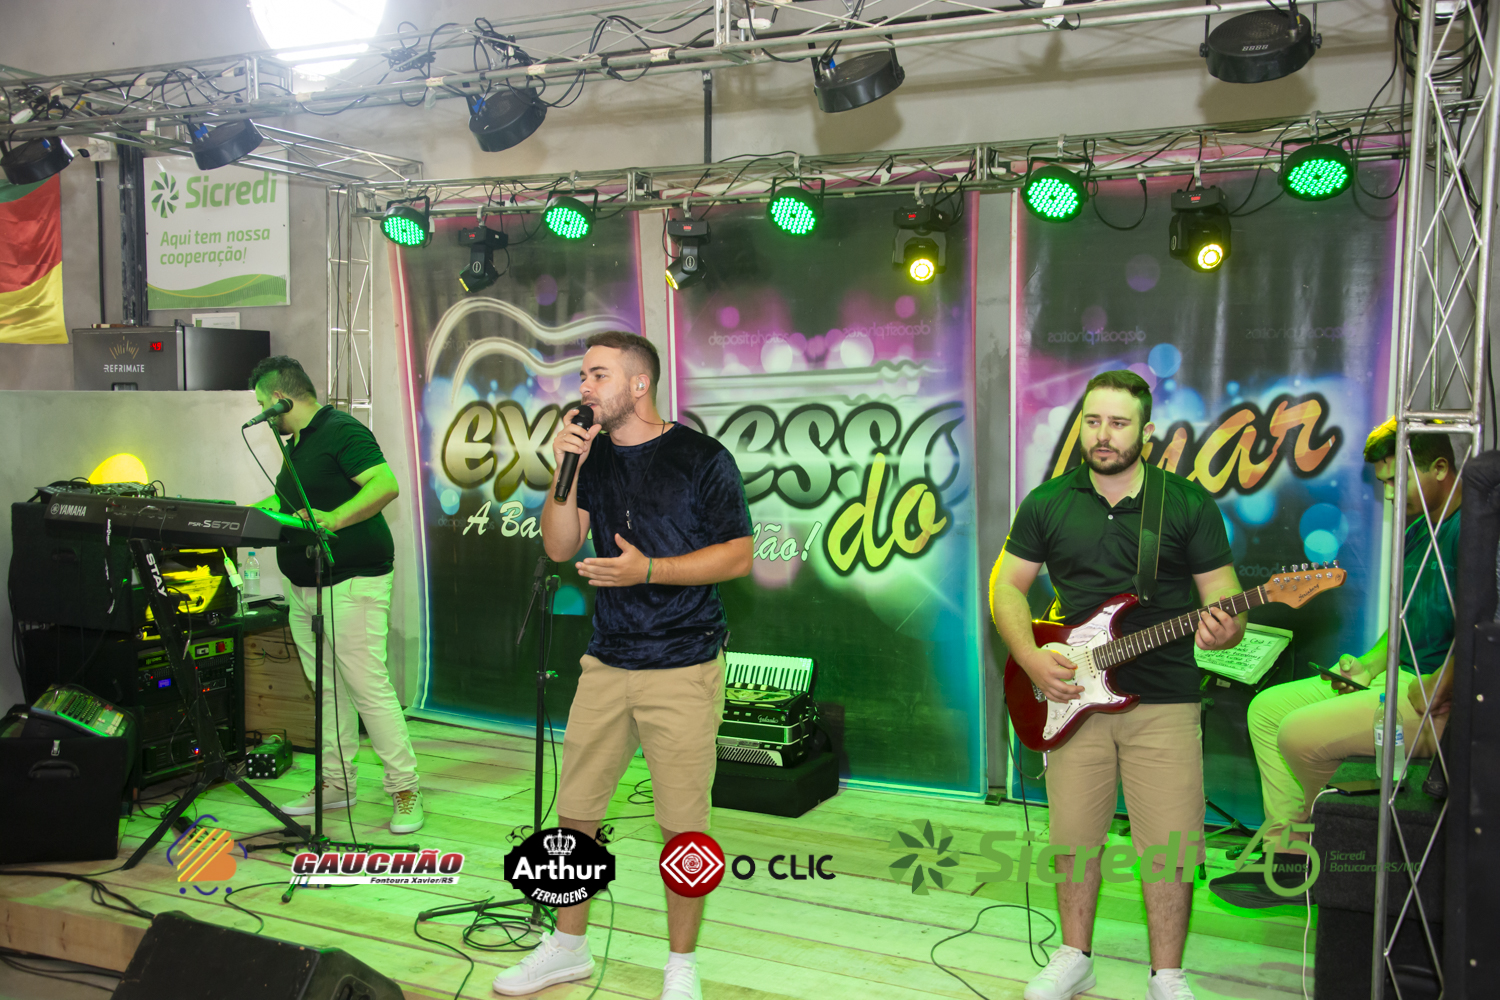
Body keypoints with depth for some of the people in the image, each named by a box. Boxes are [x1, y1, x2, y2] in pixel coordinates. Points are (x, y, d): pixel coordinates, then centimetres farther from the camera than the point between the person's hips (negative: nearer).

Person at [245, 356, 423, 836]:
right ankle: (337, 783, 23)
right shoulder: (297, 443, 18)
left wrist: (334, 519, -34)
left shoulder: (342, 432, -13)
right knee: (328, 690, 14)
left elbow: (387, 485, -26)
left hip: (351, 584, -10)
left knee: (369, 688, -9)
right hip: (303, 587, 10)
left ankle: (404, 789, -1)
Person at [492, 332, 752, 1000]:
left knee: (682, 824, 2)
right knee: (574, 810, 11)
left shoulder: (702, 458, -6)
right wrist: (566, 469, -10)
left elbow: (738, 556, -8)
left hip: (683, 668, -5)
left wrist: (648, 570, -17)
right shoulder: (593, 457, 9)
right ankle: (568, 946, 31)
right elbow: (559, 547, 3)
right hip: (607, 662, 5)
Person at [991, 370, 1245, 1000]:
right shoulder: (1047, 503, 6)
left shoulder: (1190, 503, 1)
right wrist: (1030, 658, -7)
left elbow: (1224, 598, 1)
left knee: (1170, 848, 1)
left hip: (1164, 700, -1)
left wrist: (1223, 629, -23)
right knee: (1073, 837, 10)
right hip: (1071, 695, 2)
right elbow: (1007, 584, 9)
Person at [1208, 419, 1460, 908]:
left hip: (1444, 700, -11)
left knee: (1301, 733, -21)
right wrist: (1369, 665, 9)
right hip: (1398, 677, 11)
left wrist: (1432, 693, -23)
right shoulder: (1419, 531, 15)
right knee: (1267, 708, 5)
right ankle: (1290, 859, 5)